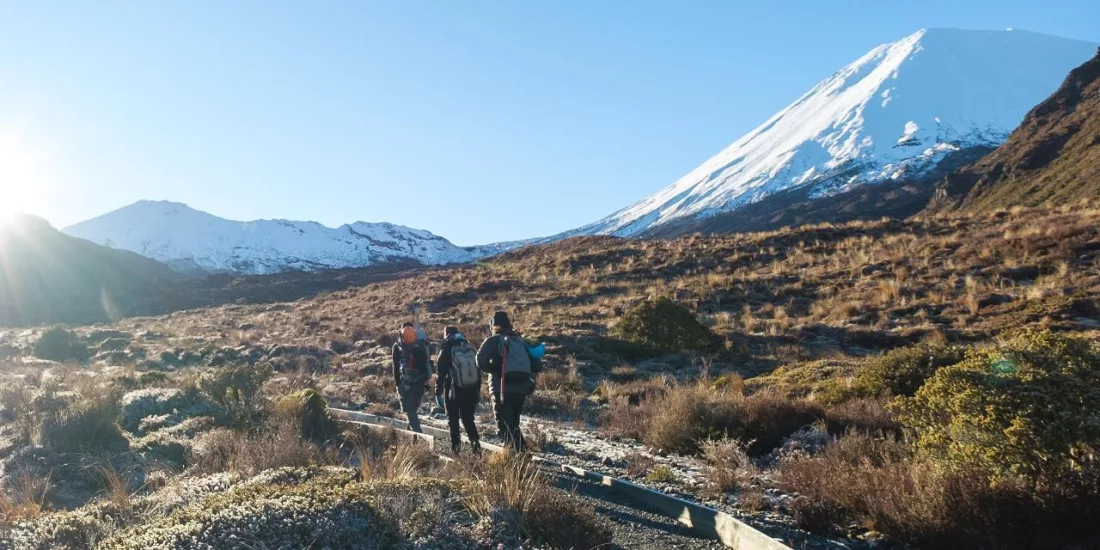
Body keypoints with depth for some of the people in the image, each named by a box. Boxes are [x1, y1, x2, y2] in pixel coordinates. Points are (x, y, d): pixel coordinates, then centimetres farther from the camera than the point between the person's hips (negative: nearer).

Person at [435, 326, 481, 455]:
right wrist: (478, 390, 16)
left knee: (453, 419, 8)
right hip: (471, 389, 4)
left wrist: (438, 391, -2)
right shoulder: (469, 348, 8)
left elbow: (441, 372, -7)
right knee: (468, 419, 12)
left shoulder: (446, 349, -5)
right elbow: (477, 370, 10)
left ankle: (455, 446, 1)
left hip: (454, 390, -4)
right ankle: (475, 443, -6)